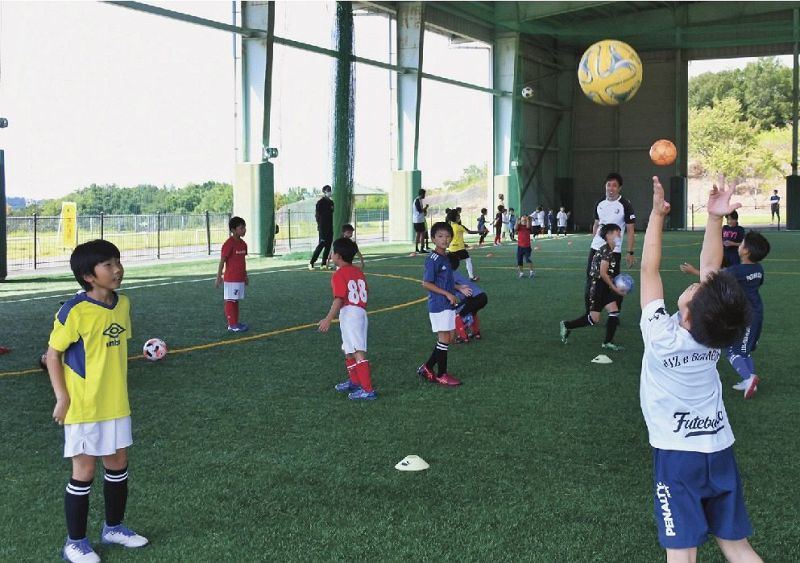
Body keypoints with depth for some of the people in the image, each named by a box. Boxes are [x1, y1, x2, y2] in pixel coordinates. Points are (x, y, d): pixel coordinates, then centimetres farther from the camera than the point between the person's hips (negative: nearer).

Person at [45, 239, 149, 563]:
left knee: (118, 465, 15)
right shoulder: (75, 311, -18)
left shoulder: (123, 304, 2)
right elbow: (53, 354, -11)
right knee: (85, 471, 2)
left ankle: (113, 527, 34)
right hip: (83, 406, -6)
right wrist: (62, 398, -14)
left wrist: (119, 391, 14)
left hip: (116, 403, 6)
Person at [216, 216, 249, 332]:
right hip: (231, 279, -8)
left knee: (236, 301, 13)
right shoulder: (228, 244, -15)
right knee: (230, 301, -2)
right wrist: (219, 276, -16)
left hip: (240, 278, 8)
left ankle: (236, 322, 20)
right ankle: (232, 325, 1)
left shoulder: (243, 244, 9)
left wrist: (245, 276, 20)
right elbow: (222, 261, -14)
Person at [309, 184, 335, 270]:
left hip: (330, 227, 7)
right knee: (321, 244, -12)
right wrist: (319, 223, -8)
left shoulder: (331, 202, 14)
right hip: (323, 227, -7)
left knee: (328, 245, 5)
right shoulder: (320, 202, -6)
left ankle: (324, 264, 9)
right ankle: (311, 263, -7)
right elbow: (316, 214, -6)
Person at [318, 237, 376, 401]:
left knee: (358, 352, -11)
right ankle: (354, 381, 37)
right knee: (348, 350, 23)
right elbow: (366, 293, 15)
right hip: (361, 313, 9)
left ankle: (368, 390, -15)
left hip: (348, 314, -9)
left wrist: (328, 319, -21)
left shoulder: (339, 275, -10)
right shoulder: (358, 272, 13)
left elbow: (339, 299, -18)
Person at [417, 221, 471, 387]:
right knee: (444, 339, -3)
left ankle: (427, 368, 22)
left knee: (444, 340, 12)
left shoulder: (445, 258, 12)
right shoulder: (433, 259, -15)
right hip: (439, 304, -9)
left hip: (448, 305, 9)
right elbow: (426, 283, -19)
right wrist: (447, 294, -19)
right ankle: (441, 375, 7)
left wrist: (459, 288, 11)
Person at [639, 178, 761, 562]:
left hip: (677, 454, -5)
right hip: (720, 449, 5)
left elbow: (649, 268, -13)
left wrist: (657, 214, -9)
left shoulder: (661, 335, -20)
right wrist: (715, 219, -5)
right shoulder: (716, 335, -8)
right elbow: (710, 267, 0)